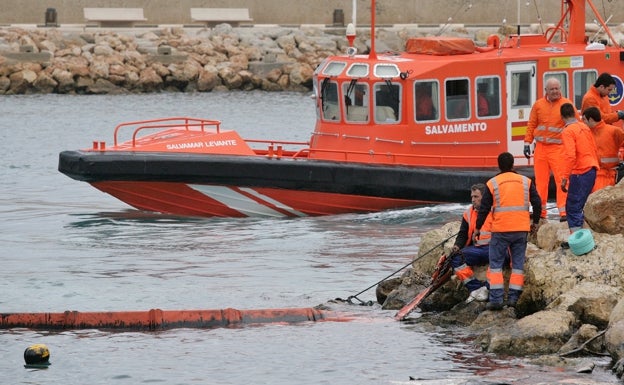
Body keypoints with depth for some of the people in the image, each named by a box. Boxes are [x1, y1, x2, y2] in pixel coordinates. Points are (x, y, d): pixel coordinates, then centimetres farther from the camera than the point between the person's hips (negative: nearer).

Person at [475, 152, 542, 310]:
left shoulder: (492, 183, -1)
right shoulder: (526, 182, 6)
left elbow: (484, 208, 0)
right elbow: (537, 202, 7)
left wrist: (478, 228, 11)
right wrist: (535, 222, 21)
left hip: (500, 230, -2)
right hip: (522, 230, 2)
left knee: (495, 264, 2)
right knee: (518, 264, 10)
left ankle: (496, 298, -7)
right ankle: (513, 297, 5)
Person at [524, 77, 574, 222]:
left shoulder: (566, 104, 2)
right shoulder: (538, 105, 10)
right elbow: (531, 125, 13)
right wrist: (527, 143, 6)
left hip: (558, 148, -3)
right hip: (540, 148, 3)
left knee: (561, 180, -11)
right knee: (540, 180, 4)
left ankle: (564, 212, -12)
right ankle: (540, 212, 12)